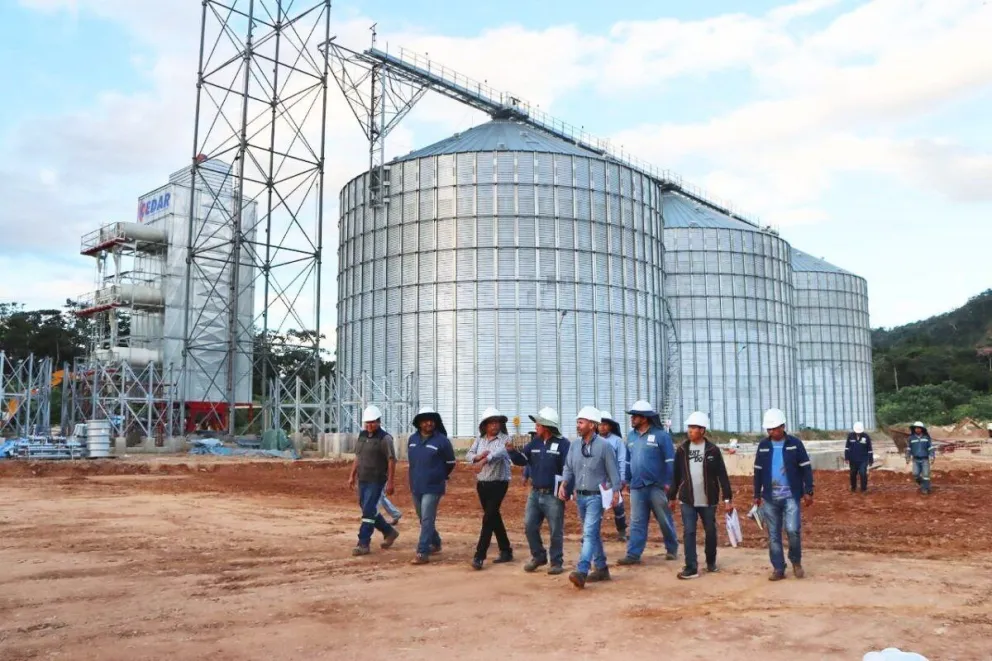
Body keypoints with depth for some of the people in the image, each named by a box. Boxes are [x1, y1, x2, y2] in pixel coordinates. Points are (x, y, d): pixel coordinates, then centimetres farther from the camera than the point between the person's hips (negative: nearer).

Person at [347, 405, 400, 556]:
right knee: (368, 510, 14)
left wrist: (390, 482, -16)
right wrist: (352, 475, 15)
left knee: (368, 511, -9)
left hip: (376, 481, -8)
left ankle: (363, 544, -2)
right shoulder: (362, 435, 10)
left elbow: (392, 461, -13)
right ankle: (389, 532, 31)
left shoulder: (385, 438, -11)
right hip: (362, 480, 8)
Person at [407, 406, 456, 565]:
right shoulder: (413, 439, 6)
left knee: (427, 520, -10)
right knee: (423, 519, 18)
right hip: (416, 487, 7)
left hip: (432, 488, -6)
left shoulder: (442, 440, -11)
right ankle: (435, 543, 37)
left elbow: (450, 463, -2)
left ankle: (423, 553, -8)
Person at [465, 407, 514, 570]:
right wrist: (478, 456, -22)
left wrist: (484, 461, -45)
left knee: (488, 519, -10)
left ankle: (479, 556, -7)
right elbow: (468, 455, 0)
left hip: (498, 484, -6)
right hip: (482, 484, 6)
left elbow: (499, 452, -29)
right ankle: (506, 551, 27)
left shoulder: (505, 439, -9)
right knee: (494, 518, 14)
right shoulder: (480, 439, 7)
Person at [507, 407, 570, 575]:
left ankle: (557, 562, 17)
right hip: (535, 493, 6)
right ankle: (538, 557, 24)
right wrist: (512, 451, -8)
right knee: (529, 526, 7)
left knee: (556, 531, 4)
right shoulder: (535, 442, 8)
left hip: (553, 495, -6)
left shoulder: (563, 444, -11)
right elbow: (522, 460, 11)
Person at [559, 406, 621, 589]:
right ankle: (601, 568, 27)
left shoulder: (604, 446, -9)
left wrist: (615, 492, -8)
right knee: (592, 534, 15)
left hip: (596, 496, -6)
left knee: (589, 533, -15)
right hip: (580, 496, 6)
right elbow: (568, 468, 10)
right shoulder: (574, 445, 5)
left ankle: (581, 572, -22)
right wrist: (563, 484, -6)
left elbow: (613, 471, -5)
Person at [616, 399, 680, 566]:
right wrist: (627, 480, 15)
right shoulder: (631, 436, 9)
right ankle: (633, 554, 7)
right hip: (637, 487, 5)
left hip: (657, 487, -5)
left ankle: (672, 549, 26)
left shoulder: (660, 435, -9)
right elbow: (628, 460, 17)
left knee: (665, 520, 9)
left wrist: (668, 483, -12)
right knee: (637, 522, 5)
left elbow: (670, 460, -8)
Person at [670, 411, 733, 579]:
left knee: (710, 531, 12)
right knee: (689, 532, -5)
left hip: (708, 500, -1)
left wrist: (728, 498, -7)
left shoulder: (713, 450, -5)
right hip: (687, 500, 1)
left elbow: (722, 475, -4)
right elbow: (676, 475, 7)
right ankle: (691, 568, -2)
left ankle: (711, 562, 32)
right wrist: (672, 496, 7)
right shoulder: (682, 450, 2)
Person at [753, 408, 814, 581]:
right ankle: (778, 569, 13)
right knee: (773, 535, 5)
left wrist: (808, 492, -5)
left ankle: (796, 561, 11)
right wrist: (757, 495, 11)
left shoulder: (795, 444, -3)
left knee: (793, 530, -14)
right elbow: (758, 471, 11)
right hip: (770, 498, 3)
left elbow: (806, 468, 0)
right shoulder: (763, 445, 5)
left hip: (791, 496, -3)